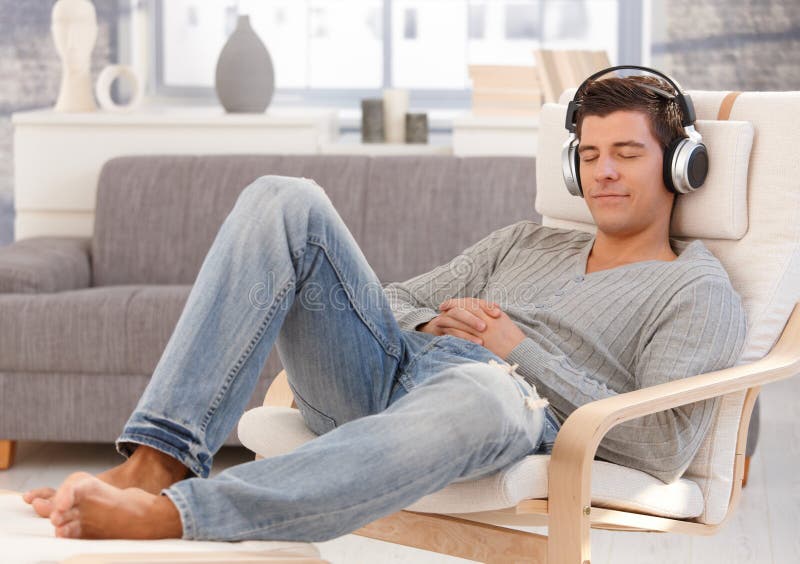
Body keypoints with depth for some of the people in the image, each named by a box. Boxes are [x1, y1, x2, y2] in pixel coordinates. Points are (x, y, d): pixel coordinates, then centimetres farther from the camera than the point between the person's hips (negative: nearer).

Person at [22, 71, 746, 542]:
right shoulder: (525, 242, 33)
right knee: (284, 203, -16)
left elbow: (664, 445, -3)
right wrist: (429, 323, 6)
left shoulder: (698, 290, 14)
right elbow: (395, 299, 30)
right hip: (389, 365, 6)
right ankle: (157, 462, -31)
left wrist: (521, 351, -3)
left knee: (483, 397, -46)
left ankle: (165, 515, -52)